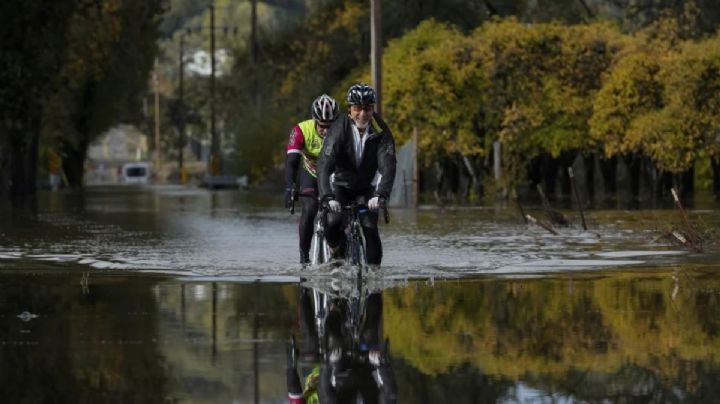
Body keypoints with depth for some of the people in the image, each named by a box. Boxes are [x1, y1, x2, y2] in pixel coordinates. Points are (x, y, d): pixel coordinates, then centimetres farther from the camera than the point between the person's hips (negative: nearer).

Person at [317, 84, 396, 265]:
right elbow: (324, 165, -33)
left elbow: (388, 165, -29)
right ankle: (338, 254, 8)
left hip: (367, 188, 1)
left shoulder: (381, 130, -21)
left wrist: (380, 194, -46)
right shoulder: (339, 129, -25)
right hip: (342, 184, -1)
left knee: (370, 228, -16)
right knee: (332, 223, -22)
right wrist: (327, 197, -47)